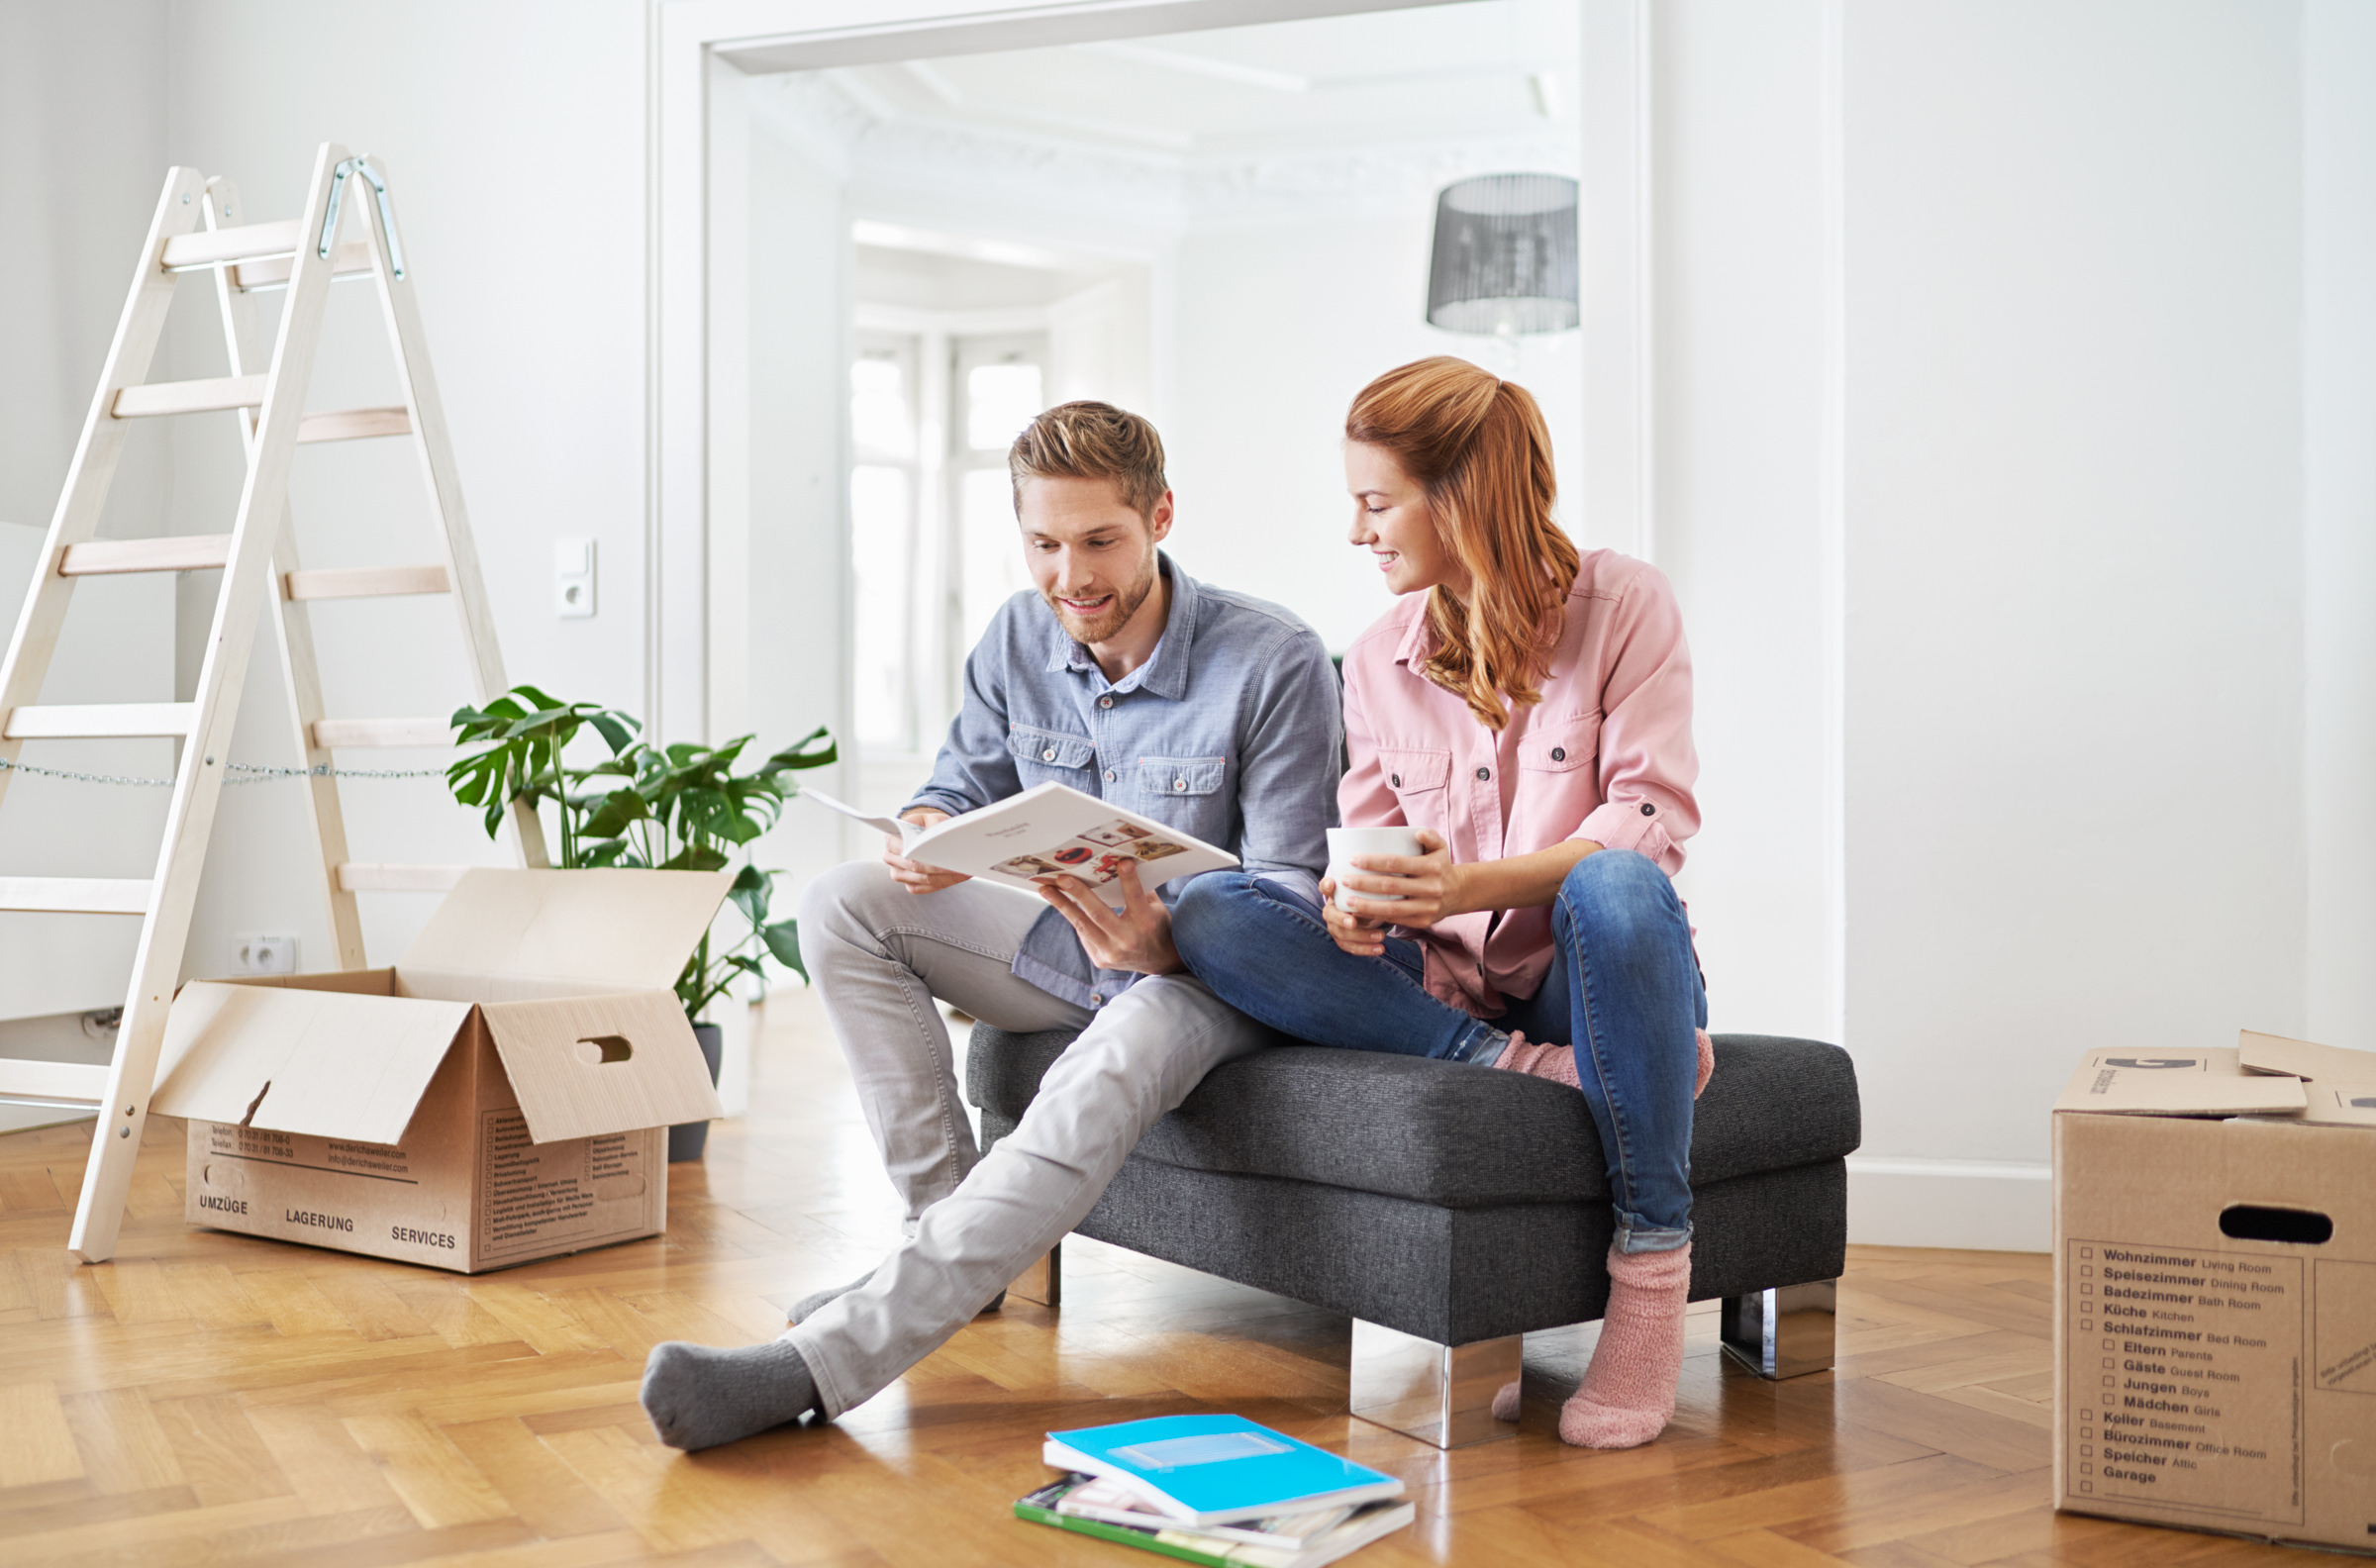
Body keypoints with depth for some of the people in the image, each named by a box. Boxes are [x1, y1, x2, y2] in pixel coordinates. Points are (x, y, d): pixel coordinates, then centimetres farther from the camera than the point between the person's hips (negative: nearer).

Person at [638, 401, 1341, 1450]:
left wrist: (1164, 944, -39)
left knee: (1118, 1061, -40)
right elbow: (963, 787, 10)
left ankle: (816, 1364, -47)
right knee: (842, 903, -11)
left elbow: (1290, 893, -18)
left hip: (1212, 972, -6)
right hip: (1073, 943, 6)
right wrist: (923, 833, -17)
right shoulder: (1018, 638, -1)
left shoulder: (1276, 663, -17)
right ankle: (948, 1226, -12)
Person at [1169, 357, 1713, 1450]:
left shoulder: (1622, 603, -5)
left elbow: (1652, 815, -13)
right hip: (1443, 981, 4)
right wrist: (1356, 902, -17)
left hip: (1586, 975, -3)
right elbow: (1368, 837, 9)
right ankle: (1527, 1072, -26)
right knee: (1211, 912, -19)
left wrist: (1473, 885, -28)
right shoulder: (1378, 660, 9)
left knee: (1617, 886, -40)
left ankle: (1650, 1275, -28)